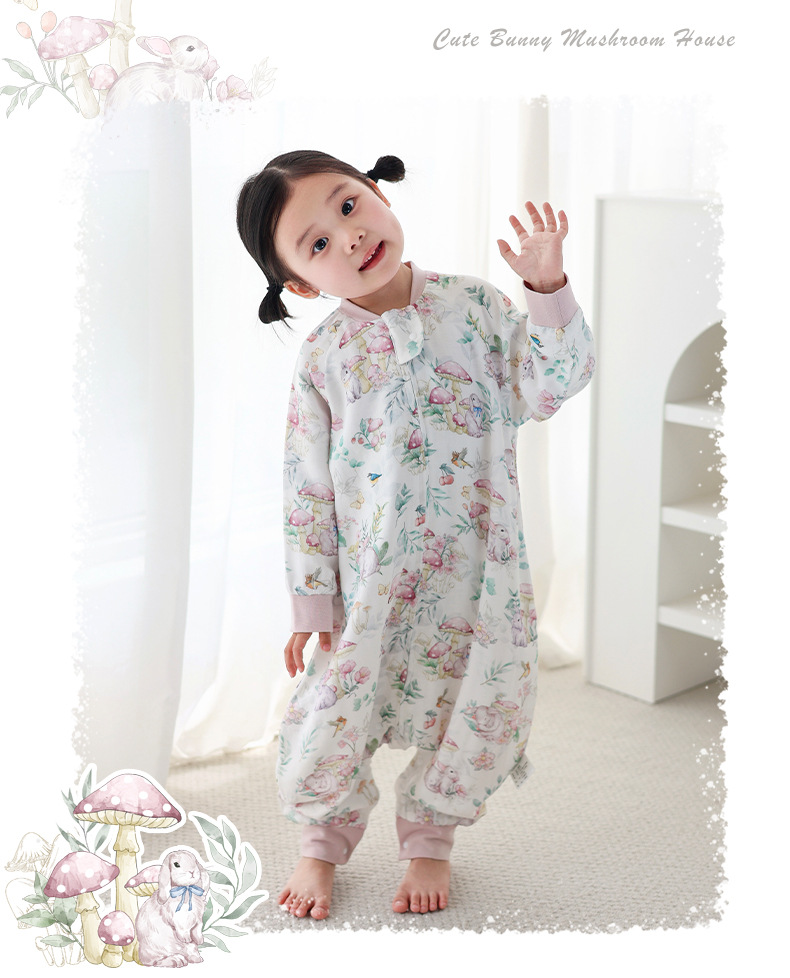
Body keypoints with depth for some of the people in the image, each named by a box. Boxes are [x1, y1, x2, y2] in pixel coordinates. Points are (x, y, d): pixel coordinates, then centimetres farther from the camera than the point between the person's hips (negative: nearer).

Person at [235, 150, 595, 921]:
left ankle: (429, 837, 37)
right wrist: (313, 603, -2)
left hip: (477, 569, 1)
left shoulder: (472, 304, -2)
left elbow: (542, 391, -4)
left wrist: (546, 288, -16)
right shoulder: (323, 356, -6)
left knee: (482, 715, 8)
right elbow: (308, 489, -2)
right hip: (374, 580, -1)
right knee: (331, 716, 2)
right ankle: (323, 838, 34)